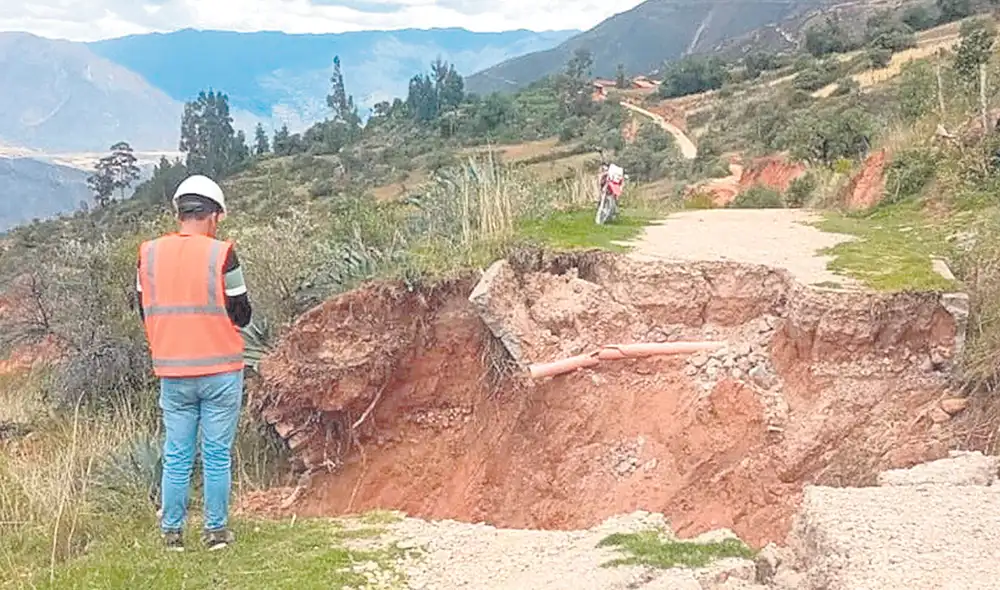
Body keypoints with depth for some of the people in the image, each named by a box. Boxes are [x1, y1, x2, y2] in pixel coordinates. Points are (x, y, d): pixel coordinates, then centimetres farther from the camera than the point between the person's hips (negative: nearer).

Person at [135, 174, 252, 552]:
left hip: (172, 373, 3)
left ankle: (172, 532, 17)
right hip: (220, 370, -3)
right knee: (217, 455, 7)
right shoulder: (221, 254, -11)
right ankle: (216, 531, 14)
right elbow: (241, 315, -6)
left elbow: (145, 312, 9)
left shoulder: (149, 253, 1)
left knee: (176, 456, 11)